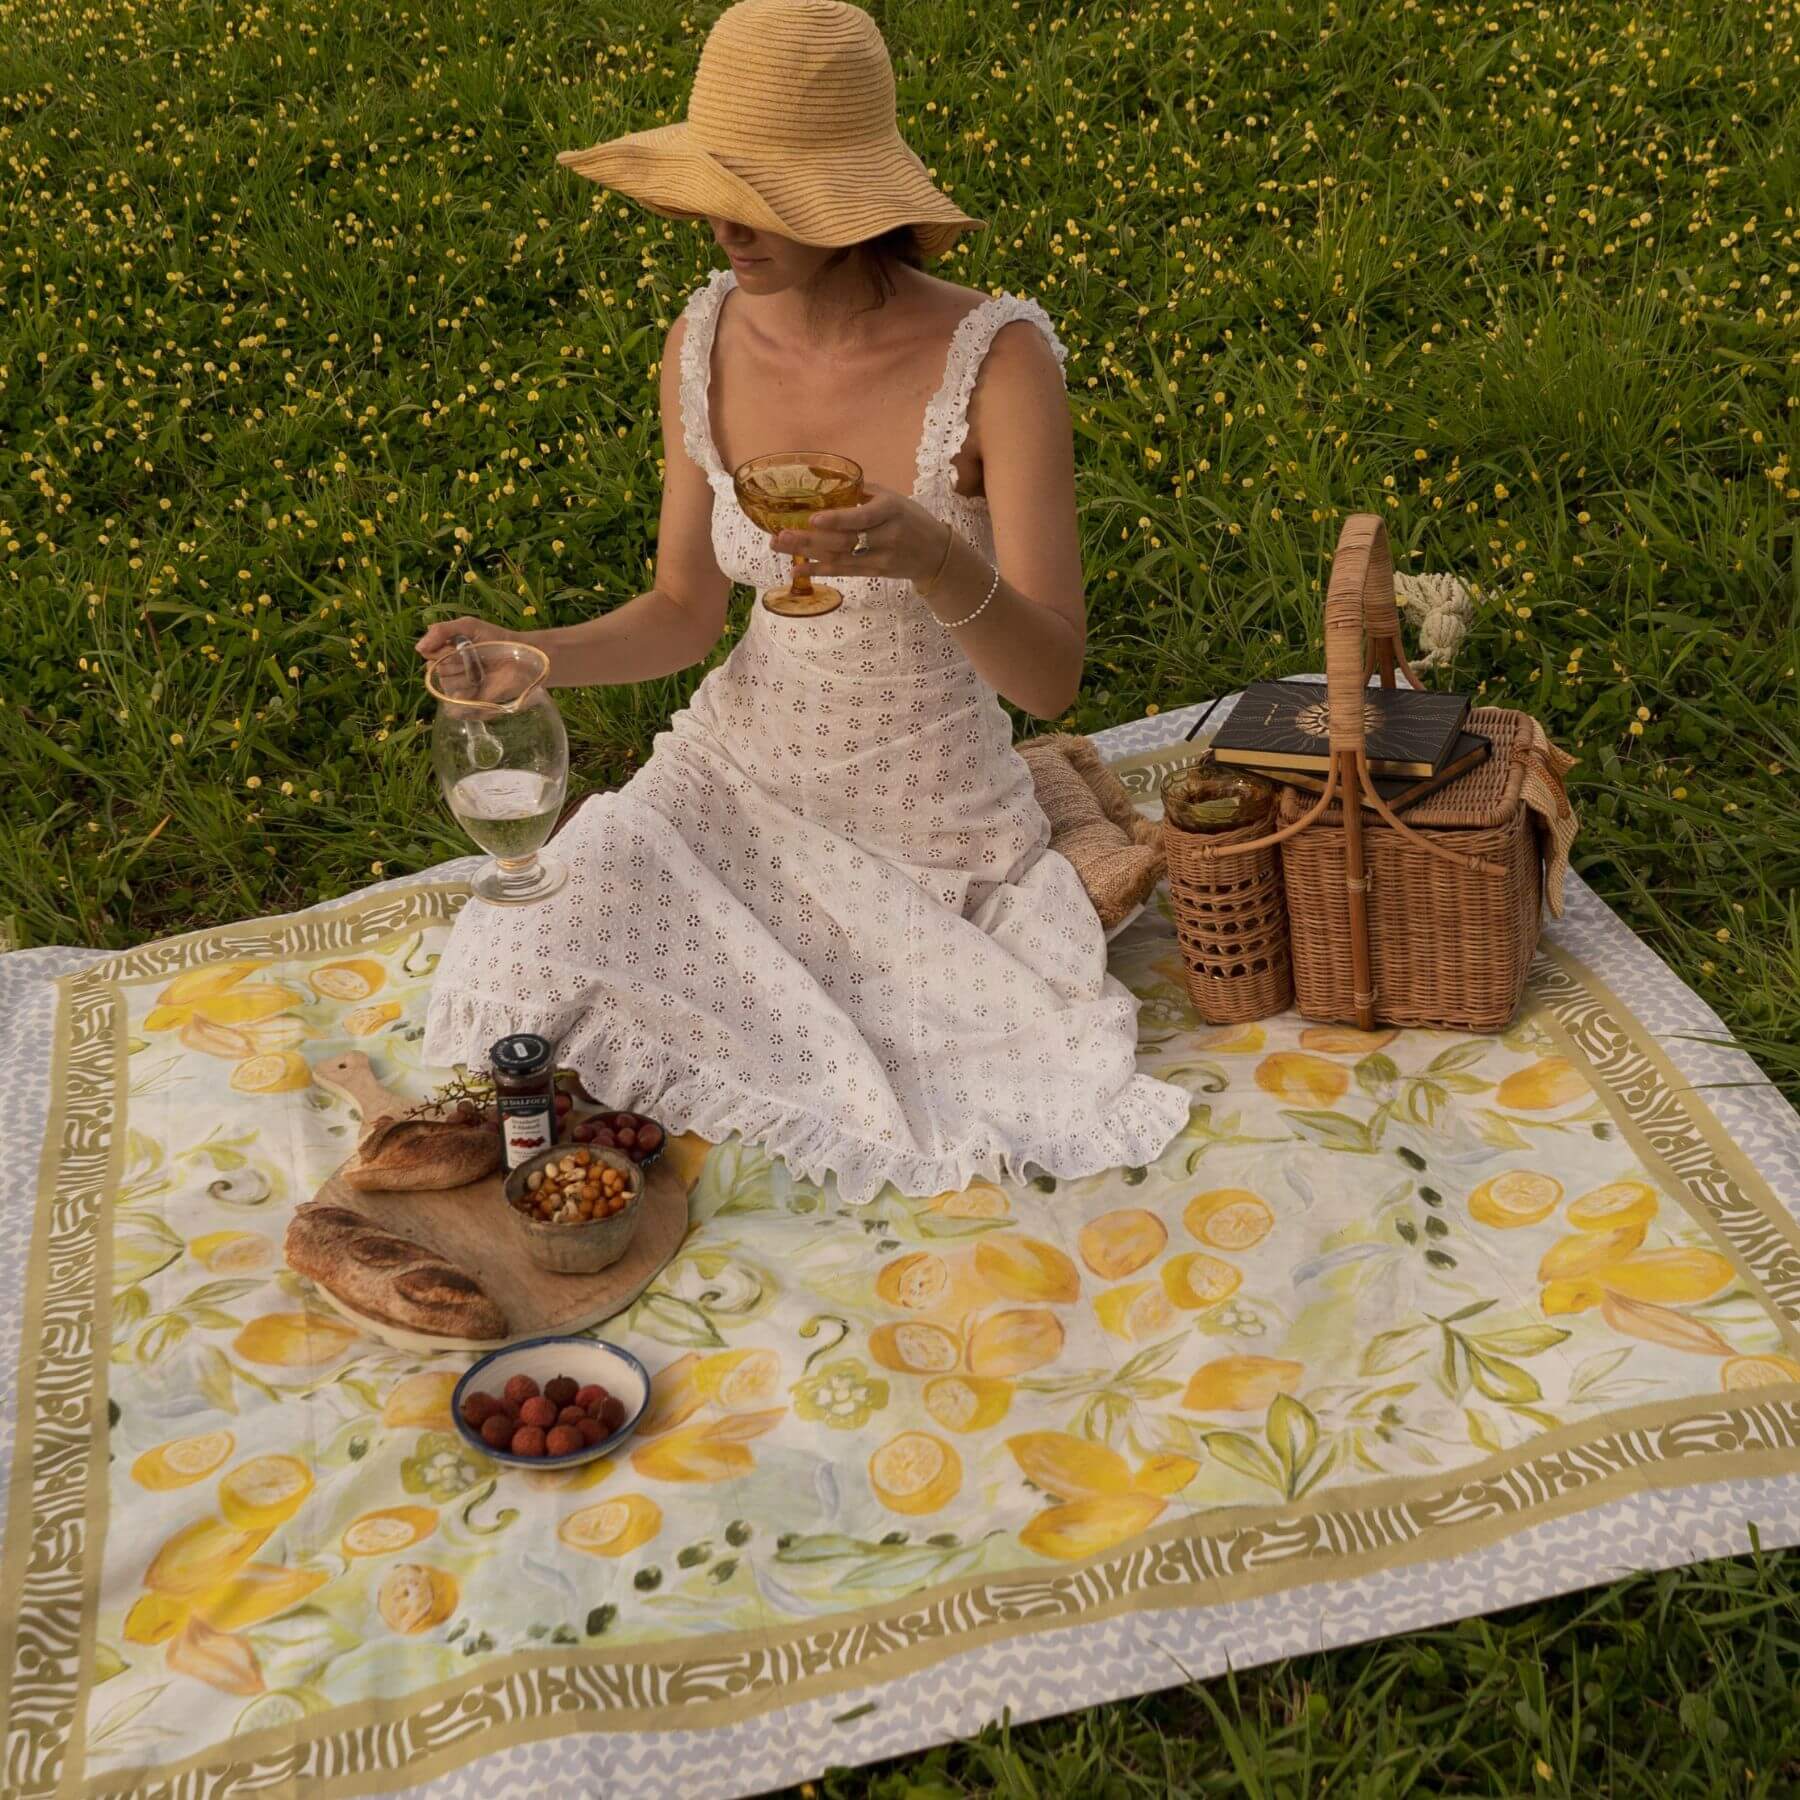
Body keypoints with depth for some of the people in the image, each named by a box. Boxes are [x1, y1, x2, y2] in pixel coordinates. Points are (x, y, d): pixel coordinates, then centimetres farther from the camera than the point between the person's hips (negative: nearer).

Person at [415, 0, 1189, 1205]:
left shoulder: (998, 359, -23)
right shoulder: (707, 344, -9)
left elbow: (1052, 682, -26)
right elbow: (684, 617, 1)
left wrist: (932, 555, -46)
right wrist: (527, 656, -19)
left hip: (931, 831, -4)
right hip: (733, 778, 4)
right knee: (531, 987, -14)